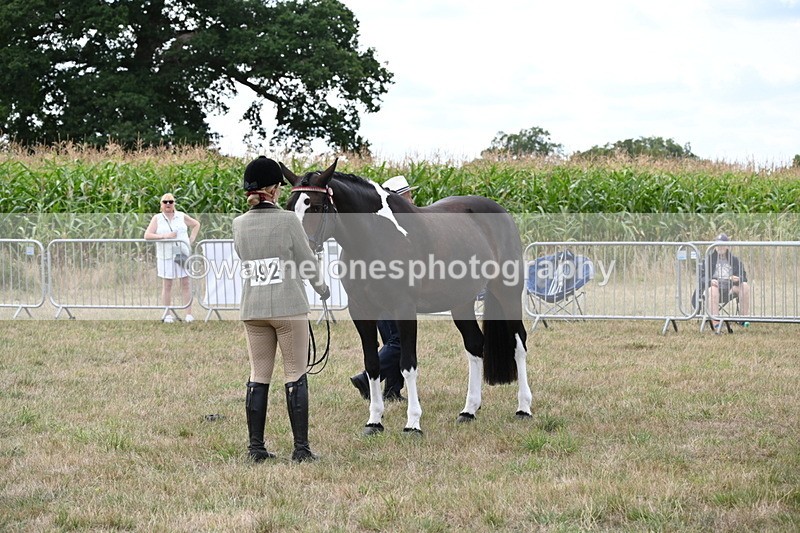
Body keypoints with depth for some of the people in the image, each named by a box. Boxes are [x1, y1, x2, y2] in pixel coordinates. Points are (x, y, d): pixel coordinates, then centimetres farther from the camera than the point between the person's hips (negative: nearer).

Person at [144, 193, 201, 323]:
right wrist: (164, 236, -15)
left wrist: (191, 239, 9)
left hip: (183, 254, 1)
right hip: (166, 256, -1)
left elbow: (196, 225, 23)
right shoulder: (157, 218, 3)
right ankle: (167, 314, 4)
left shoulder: (181, 216, 8)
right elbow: (147, 235, -6)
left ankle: (189, 314, 2)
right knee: (167, 285, 0)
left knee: (185, 284, 0)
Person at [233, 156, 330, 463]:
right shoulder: (288, 221, -11)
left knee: (258, 377, 9)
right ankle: (301, 447, 0)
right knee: (296, 375, 2)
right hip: (289, 308, -4)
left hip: (252, 310, 4)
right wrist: (323, 290, 15)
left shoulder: (239, 225, 1)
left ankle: (256, 447, 9)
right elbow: (307, 262, -3)